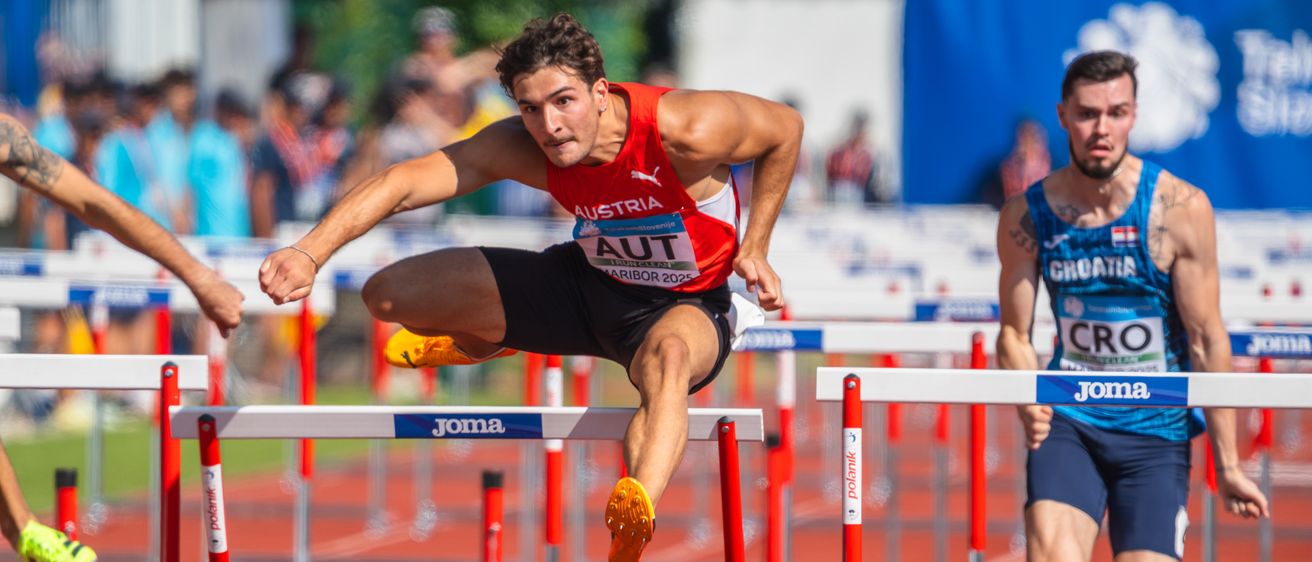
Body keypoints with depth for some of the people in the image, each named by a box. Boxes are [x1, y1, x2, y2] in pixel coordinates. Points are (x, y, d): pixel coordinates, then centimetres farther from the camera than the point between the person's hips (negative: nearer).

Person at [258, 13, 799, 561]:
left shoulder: (687, 132, -30)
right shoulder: (520, 149, -21)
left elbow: (785, 127, -11)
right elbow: (401, 182, -27)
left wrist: (753, 250, -10)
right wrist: (310, 252, -41)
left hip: (688, 304, -4)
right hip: (588, 283, 5)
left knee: (669, 357, -44)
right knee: (387, 295, -3)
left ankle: (636, 515, -68)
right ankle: (482, 342, 32)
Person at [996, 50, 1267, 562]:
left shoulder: (1181, 209, -10)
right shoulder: (1026, 217, -3)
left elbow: (1207, 341, -7)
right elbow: (1014, 334, 7)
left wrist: (1227, 466, -6)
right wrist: (1028, 401, -16)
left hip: (1156, 432, -1)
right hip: (1068, 421, 1)